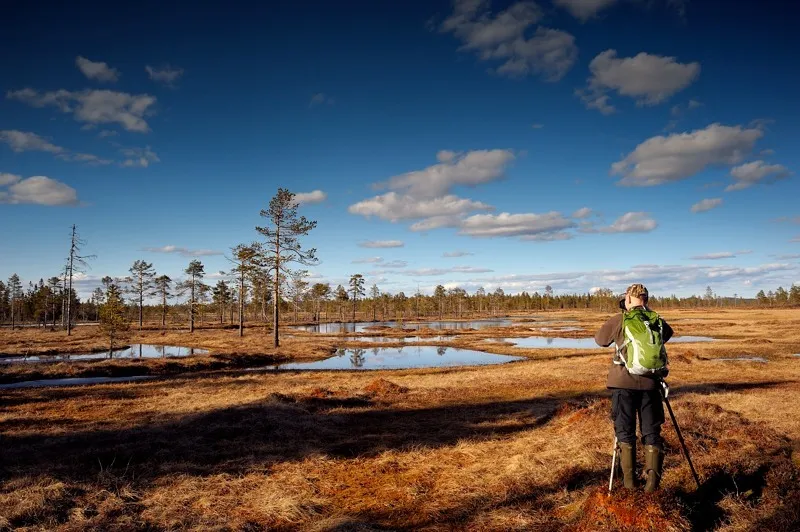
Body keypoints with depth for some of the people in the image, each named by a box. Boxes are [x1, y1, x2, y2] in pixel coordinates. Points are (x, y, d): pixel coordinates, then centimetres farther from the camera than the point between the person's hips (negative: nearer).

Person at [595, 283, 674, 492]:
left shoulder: (619, 320, -2)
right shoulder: (658, 321, 6)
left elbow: (600, 340, 12)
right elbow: (668, 333, 27)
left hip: (623, 383, -2)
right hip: (650, 383, 2)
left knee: (625, 431, 8)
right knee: (651, 431, 10)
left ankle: (629, 479, 11)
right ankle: (653, 476, -4)